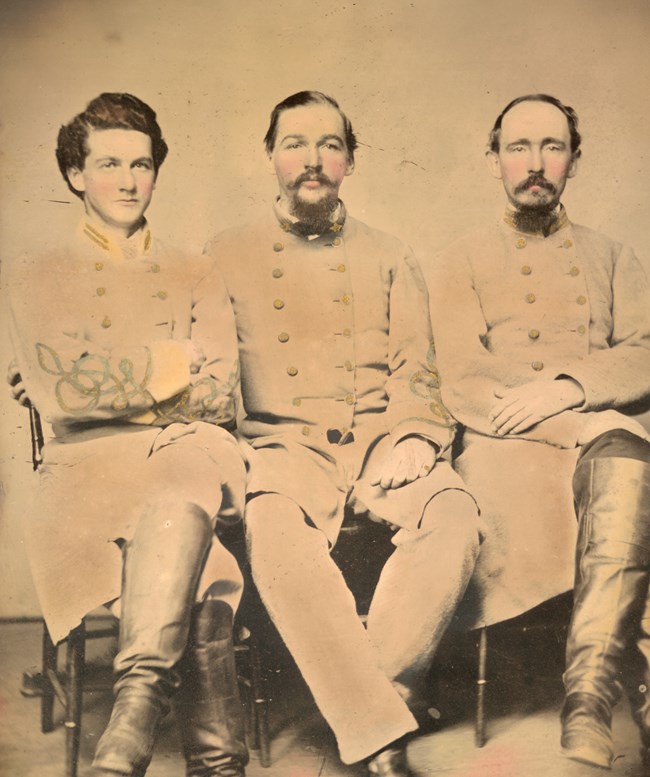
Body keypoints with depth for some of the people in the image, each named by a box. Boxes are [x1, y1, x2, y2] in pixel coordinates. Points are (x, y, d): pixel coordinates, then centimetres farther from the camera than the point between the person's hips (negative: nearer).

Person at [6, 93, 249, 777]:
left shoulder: (195, 277, 21)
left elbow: (218, 396, 5)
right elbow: (56, 396, -2)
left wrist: (100, 386, -2)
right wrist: (167, 366, 2)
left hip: (188, 451, 1)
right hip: (88, 465, -1)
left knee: (182, 487, -40)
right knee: (199, 580, -35)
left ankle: (136, 706, -46)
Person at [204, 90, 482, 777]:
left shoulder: (388, 259, 19)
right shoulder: (226, 257, 15)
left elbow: (415, 371, 12)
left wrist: (413, 441, -8)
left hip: (379, 440, 2)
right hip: (283, 442, -1)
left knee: (455, 517, -30)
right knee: (277, 534, -35)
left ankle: (376, 689, -19)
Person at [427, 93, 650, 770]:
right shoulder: (460, 264, 15)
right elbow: (464, 385, -1)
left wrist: (569, 389, -15)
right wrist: (589, 425, -12)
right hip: (504, 443, -2)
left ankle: (589, 694, -37)